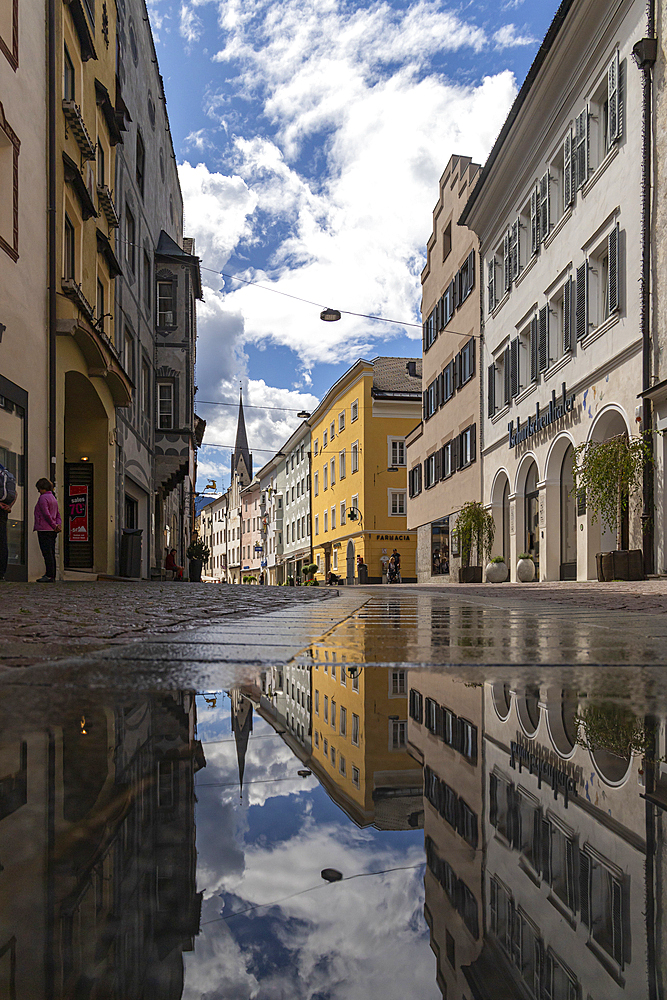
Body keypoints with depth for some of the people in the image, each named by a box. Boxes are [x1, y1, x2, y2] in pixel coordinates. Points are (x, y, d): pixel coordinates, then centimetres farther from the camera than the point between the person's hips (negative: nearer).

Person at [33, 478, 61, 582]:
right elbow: (58, 514, 17)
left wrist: (54, 526, -13)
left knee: (47, 553, -10)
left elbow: (46, 514, -17)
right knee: (51, 553, 9)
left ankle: (49, 575, -12)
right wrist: (59, 524, 3)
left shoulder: (43, 498, -8)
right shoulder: (53, 498, 20)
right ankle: (52, 575, 10)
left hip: (44, 529, -9)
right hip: (52, 531, 9)